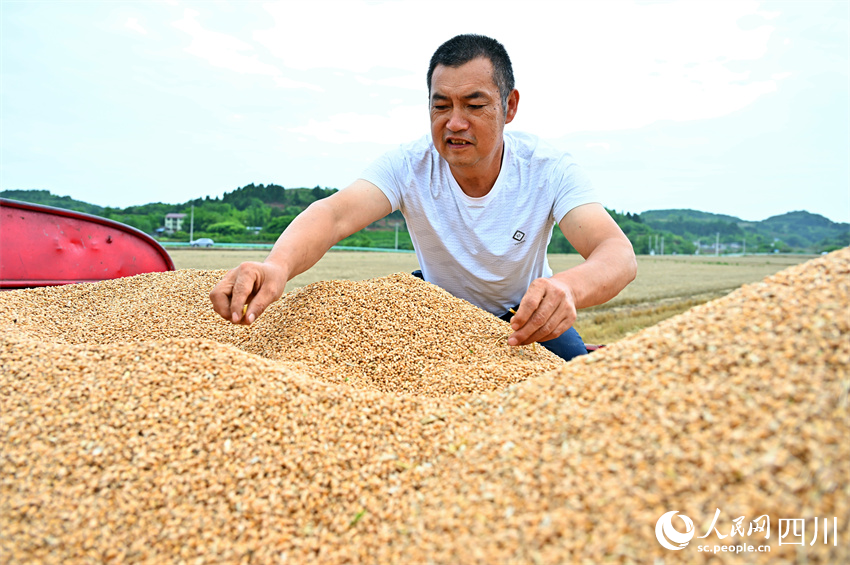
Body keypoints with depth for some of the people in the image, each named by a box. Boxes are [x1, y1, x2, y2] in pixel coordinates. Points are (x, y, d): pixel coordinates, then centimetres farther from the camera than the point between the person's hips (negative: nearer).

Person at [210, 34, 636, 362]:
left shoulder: (547, 170, -26)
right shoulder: (409, 166, -24)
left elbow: (619, 255, -38)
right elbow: (334, 214, -39)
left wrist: (567, 287, -63)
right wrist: (277, 265, -62)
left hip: (528, 312, 0)